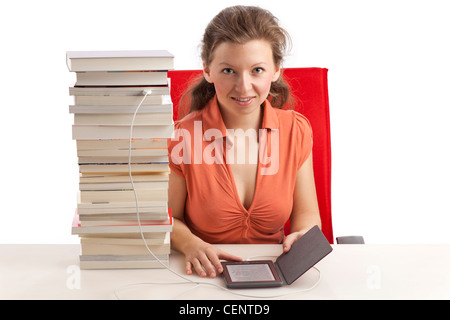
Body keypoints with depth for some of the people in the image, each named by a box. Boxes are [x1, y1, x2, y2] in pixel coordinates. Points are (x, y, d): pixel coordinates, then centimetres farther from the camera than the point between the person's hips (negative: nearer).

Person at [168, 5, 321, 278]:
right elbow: (167, 219, 1)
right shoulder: (181, 137, -11)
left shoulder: (297, 130, -2)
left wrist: (303, 236, -15)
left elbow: (306, 214, 7)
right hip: (208, 276, -3)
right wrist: (190, 244, -20)